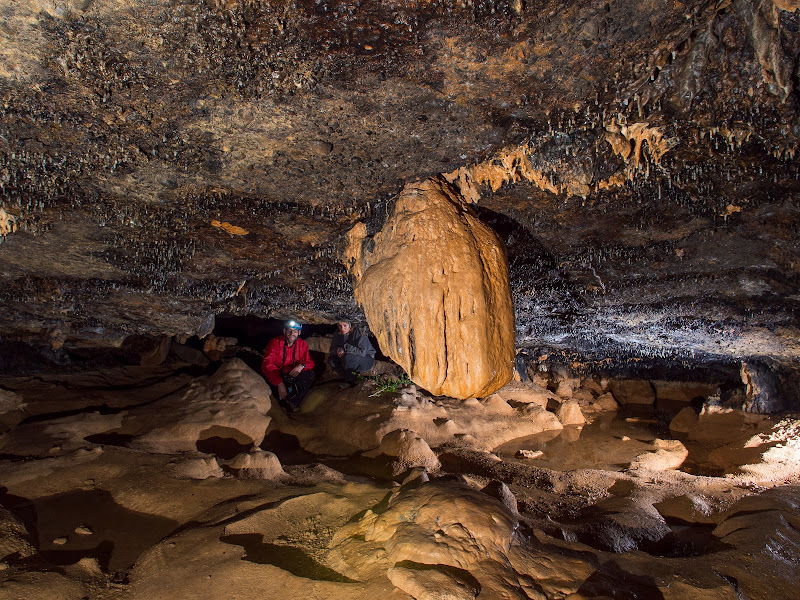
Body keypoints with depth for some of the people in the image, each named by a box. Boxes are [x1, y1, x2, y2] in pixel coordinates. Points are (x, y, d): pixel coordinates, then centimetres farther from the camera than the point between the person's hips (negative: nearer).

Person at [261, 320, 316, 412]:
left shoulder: (302, 344, -2)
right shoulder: (275, 343, -15)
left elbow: (310, 362, 1)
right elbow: (267, 364, -26)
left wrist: (302, 366, -26)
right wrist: (279, 383, -38)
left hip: (293, 376, 3)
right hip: (276, 376, -3)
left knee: (310, 374, -22)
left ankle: (292, 402, -23)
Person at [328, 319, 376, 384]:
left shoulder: (358, 333, -23)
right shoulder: (338, 335, -4)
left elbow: (362, 352, -29)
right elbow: (332, 349, -1)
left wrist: (346, 348, -31)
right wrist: (338, 350, -24)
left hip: (367, 360, -6)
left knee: (347, 357, -33)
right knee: (331, 359, -12)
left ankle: (353, 380, -12)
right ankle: (348, 378, -5)